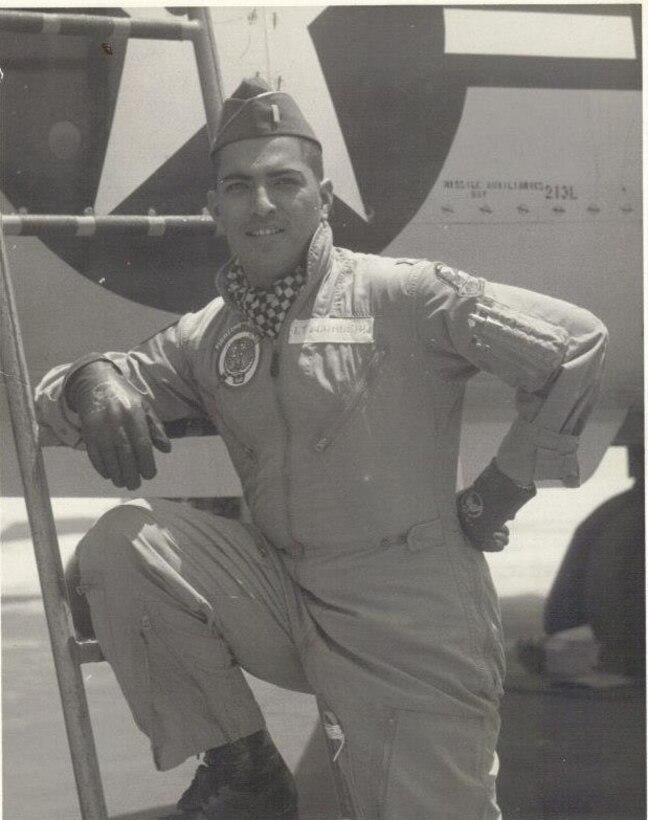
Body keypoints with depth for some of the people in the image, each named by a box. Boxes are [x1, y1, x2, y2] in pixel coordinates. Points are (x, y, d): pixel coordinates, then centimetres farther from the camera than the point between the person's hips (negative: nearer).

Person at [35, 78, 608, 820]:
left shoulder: (400, 296, -11)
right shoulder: (208, 336, 6)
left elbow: (575, 343, -12)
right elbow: (61, 398, 7)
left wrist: (498, 493, -7)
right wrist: (93, 383, -18)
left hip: (412, 626, -4)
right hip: (286, 599, 4)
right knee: (121, 545, -14)